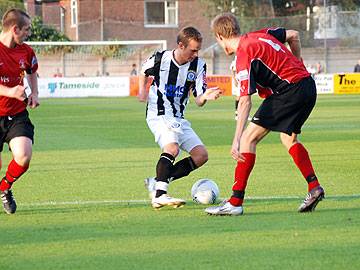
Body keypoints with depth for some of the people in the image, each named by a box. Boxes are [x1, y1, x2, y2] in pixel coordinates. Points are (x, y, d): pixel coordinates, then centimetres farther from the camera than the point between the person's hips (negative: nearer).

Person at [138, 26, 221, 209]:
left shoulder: (198, 65, -3)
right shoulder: (161, 59, -10)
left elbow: (198, 101, -6)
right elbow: (144, 72, 14)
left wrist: (205, 97, -28)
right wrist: (143, 90, -3)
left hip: (179, 118, 6)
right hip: (159, 114, -6)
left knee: (201, 155, -2)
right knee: (172, 147, -31)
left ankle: (156, 183, 0)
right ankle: (159, 195, -36)